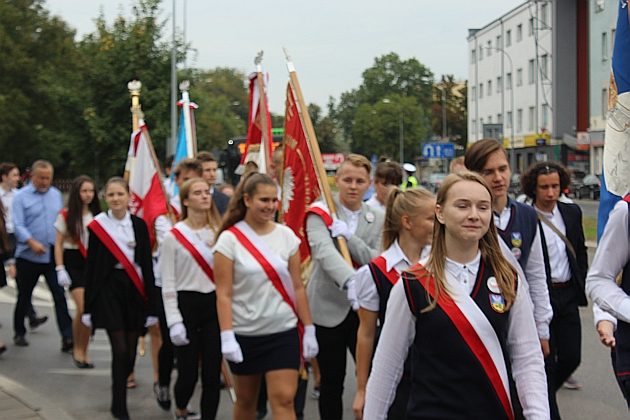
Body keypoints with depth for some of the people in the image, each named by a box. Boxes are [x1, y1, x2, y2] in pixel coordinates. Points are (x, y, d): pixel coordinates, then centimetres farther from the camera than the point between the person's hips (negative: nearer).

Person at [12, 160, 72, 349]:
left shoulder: (56, 195, 10)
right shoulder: (21, 196, -3)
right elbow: (18, 226, -11)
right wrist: (32, 242, -25)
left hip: (53, 256, 2)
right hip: (28, 256, -2)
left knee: (60, 295, -9)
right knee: (24, 297, 11)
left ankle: (67, 337, -10)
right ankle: (19, 333, 29)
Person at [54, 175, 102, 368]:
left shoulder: (97, 215, 6)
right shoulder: (66, 215, -2)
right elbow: (58, 244, 0)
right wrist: (60, 269, -7)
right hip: (74, 262, -3)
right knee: (83, 308, -15)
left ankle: (83, 352, 15)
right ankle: (77, 349, 5)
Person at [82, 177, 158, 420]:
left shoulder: (139, 225, 3)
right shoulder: (97, 226, -1)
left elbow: (147, 264, 4)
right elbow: (91, 267, 1)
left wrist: (151, 304, 0)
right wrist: (88, 306, -1)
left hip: (135, 290, 2)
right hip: (109, 289, -2)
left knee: (131, 351, 7)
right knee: (120, 350, -8)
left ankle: (119, 397, 29)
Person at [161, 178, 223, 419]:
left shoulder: (219, 232, 6)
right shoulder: (173, 236, -4)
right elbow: (168, 284, -4)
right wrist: (174, 321, -10)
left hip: (215, 304, 3)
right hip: (187, 304, -3)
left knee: (212, 372, 1)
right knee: (188, 371, 2)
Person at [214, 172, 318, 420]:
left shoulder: (286, 236, 1)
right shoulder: (230, 239, -7)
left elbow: (297, 288, 5)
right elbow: (223, 294, -9)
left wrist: (309, 329, 3)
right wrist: (227, 337, -16)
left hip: (284, 332, 1)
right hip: (245, 334, -1)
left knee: (284, 400, -8)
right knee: (246, 400, 14)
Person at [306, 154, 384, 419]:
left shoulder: (378, 219, 6)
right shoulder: (320, 213, -5)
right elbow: (325, 251, -24)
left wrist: (349, 237, -20)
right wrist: (350, 281, -42)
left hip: (364, 308, 2)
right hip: (328, 308, -2)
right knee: (331, 382, 7)